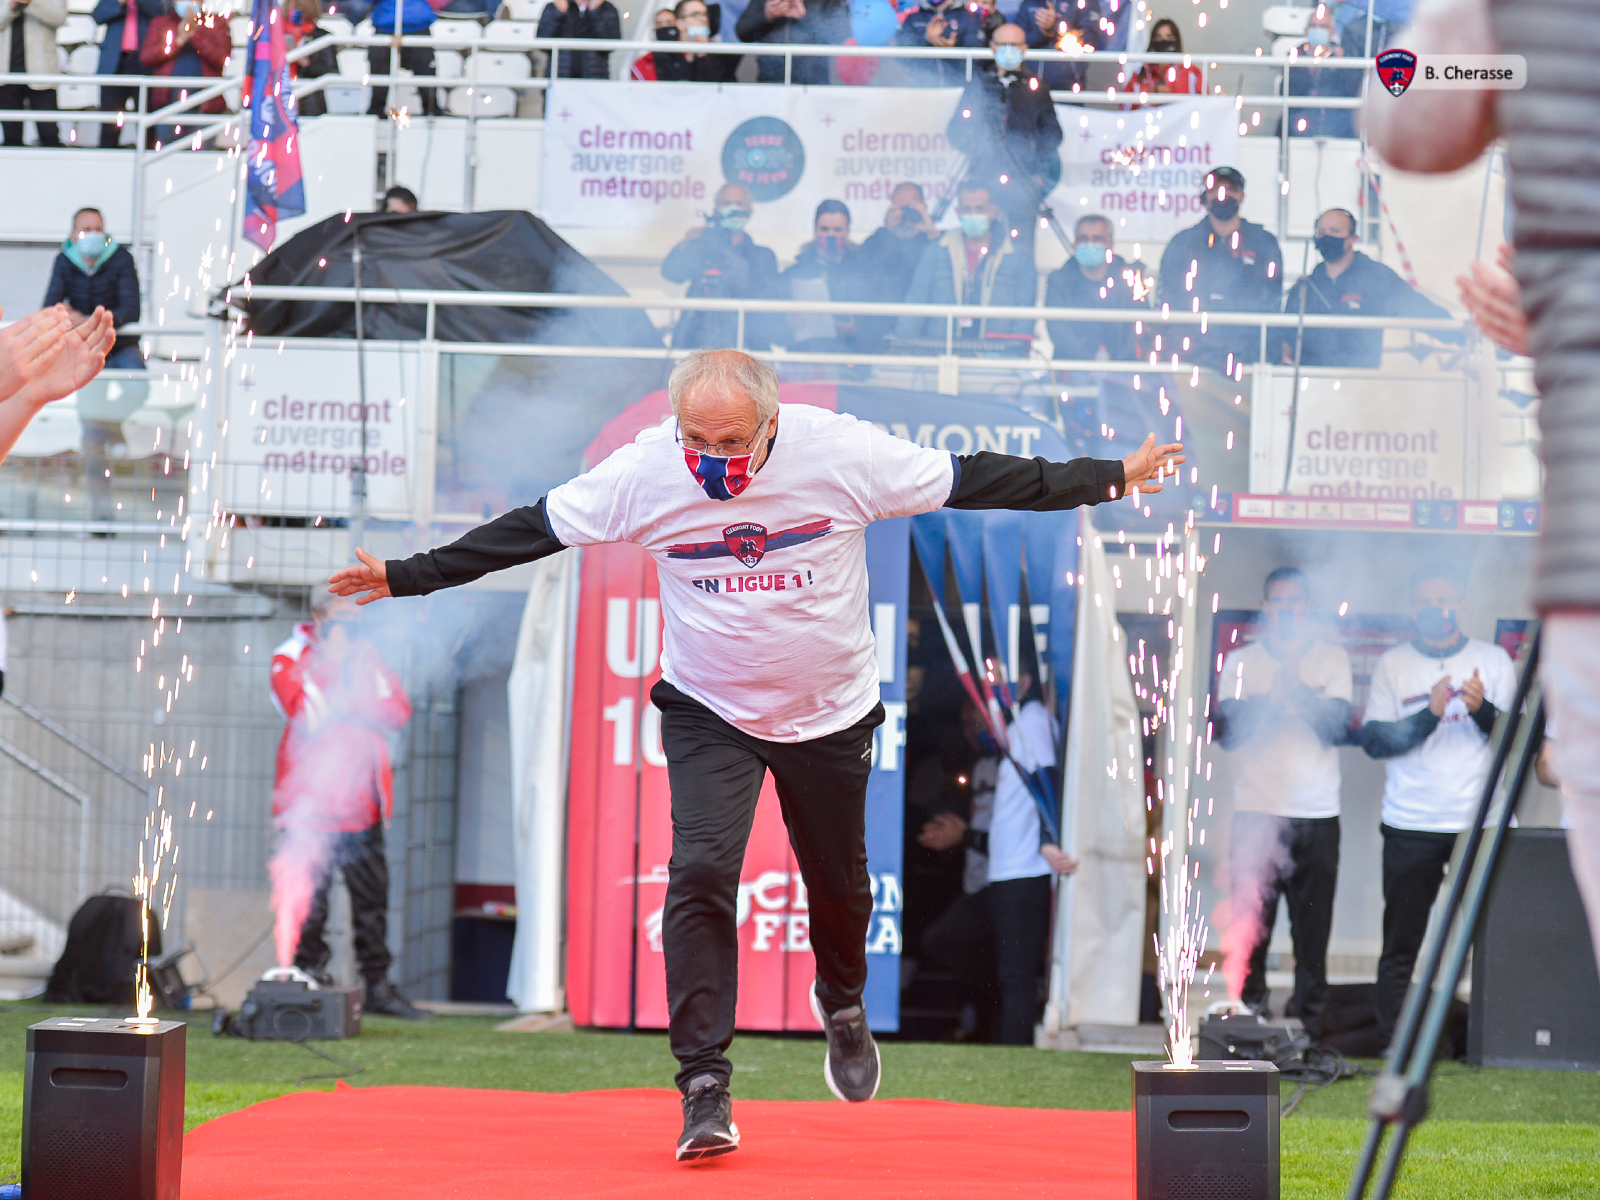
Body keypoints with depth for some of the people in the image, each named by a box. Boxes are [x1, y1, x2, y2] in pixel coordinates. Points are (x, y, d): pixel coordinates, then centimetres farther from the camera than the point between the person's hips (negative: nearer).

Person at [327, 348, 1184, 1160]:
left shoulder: (840, 452, -21)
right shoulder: (644, 471, -20)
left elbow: (970, 481, -14)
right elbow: (527, 531, -10)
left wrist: (1107, 480, -12)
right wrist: (407, 576, -11)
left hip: (831, 714, 1)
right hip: (709, 713, -1)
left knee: (838, 879, 12)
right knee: (700, 872, -18)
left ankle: (842, 1003, 47)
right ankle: (705, 1088, -12)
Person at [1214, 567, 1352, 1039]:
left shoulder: (1332, 659, 10)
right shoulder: (1241, 662, 10)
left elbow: (1336, 726, -3)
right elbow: (1226, 731, -2)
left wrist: (1297, 689, -15)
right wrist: (1272, 698, -14)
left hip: (1316, 817, 0)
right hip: (1255, 811, 0)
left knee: (1312, 928, -2)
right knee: (1249, 929, -5)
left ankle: (1309, 1027, 2)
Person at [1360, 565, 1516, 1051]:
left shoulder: (1494, 661, 9)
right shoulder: (1394, 664, 7)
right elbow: (1374, 739, -1)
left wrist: (1482, 710, -16)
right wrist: (1428, 715, -15)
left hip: (1482, 823, 0)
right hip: (1410, 827, 0)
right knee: (1401, 942, 0)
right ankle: (1392, 1044, 4)